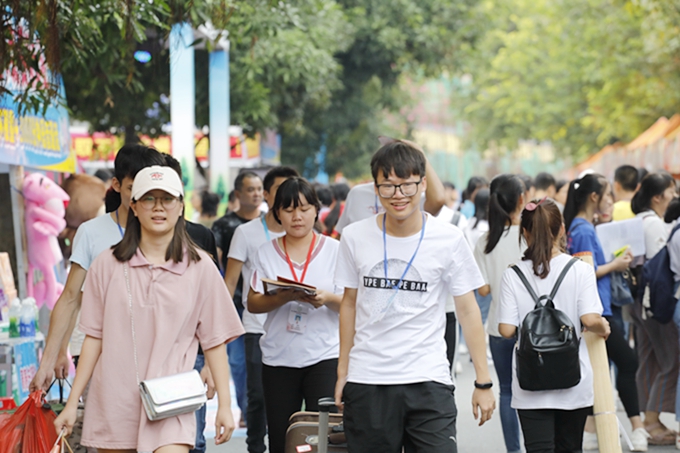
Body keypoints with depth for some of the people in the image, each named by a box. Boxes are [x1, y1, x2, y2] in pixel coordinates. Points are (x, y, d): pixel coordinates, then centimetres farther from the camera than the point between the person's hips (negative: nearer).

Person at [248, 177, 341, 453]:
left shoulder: (334, 250, 4)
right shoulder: (267, 252, 8)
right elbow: (253, 303, 3)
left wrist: (328, 299, -19)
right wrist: (283, 298, -16)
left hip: (324, 356, -2)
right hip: (278, 358, 2)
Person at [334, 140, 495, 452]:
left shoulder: (449, 240, -3)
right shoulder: (355, 238, 3)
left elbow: (467, 310, 2)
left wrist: (483, 382, 0)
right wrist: (342, 371, 11)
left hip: (428, 380, -2)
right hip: (366, 382, 2)